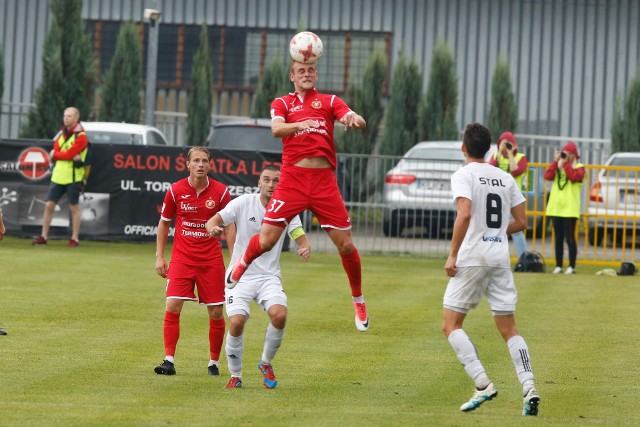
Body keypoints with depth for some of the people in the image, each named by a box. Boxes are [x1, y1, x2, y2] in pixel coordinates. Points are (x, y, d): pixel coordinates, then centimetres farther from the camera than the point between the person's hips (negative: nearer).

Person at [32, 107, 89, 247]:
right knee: (49, 205, 4)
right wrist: (71, 156, -14)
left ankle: (75, 239, 7)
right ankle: (43, 237, 10)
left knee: (74, 207, 1)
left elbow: (68, 154, -18)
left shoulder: (80, 136, -9)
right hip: (58, 176, 6)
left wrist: (55, 154, -1)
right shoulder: (61, 133, 13)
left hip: (73, 177, -6)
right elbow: (54, 154, 1)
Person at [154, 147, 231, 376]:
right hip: (181, 258, 0)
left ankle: (213, 362, 14)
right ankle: (169, 360, -9)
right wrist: (159, 257, 5)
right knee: (173, 306, -13)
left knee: (216, 313, 0)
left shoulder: (220, 192, -3)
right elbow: (164, 223, 9)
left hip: (211, 259, 0)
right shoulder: (175, 191, -3)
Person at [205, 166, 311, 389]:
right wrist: (213, 227, -35)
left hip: (269, 277, 1)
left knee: (279, 314, -25)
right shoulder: (244, 203, -5)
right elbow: (213, 220, -10)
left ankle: (266, 363, 2)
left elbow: (300, 237, -4)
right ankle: (235, 375, 4)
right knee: (237, 322, -21)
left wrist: (305, 248, -29)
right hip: (240, 276, -1)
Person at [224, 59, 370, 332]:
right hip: (293, 179, -1)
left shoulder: (329, 101, 13)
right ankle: (242, 264, 26)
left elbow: (357, 121, -3)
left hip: (325, 181, 1)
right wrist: (299, 124, -31)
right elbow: (276, 129, -10)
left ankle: (358, 301, 18)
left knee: (346, 245, -2)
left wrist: (355, 120, -28)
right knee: (266, 240, -8)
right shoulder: (282, 103, 11)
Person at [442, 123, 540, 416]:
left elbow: (464, 214, -20)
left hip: (471, 259, -5)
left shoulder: (463, 175, -6)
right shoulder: (506, 179, 12)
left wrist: (452, 255, -15)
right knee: (508, 329, 8)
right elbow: (521, 222, 12)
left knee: (451, 325, 3)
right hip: (500, 259, 5)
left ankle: (482, 384, -11)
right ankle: (528, 387, -9)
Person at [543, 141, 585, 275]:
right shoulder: (557, 166, 16)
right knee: (558, 238, 6)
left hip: (570, 208, -5)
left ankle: (571, 267, -1)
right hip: (555, 207, 5)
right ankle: (558, 266, 10)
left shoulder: (579, 167, 3)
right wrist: (556, 161, -5)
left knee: (569, 238, -6)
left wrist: (566, 163, -12)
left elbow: (574, 177, -17)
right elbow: (548, 176, -1)